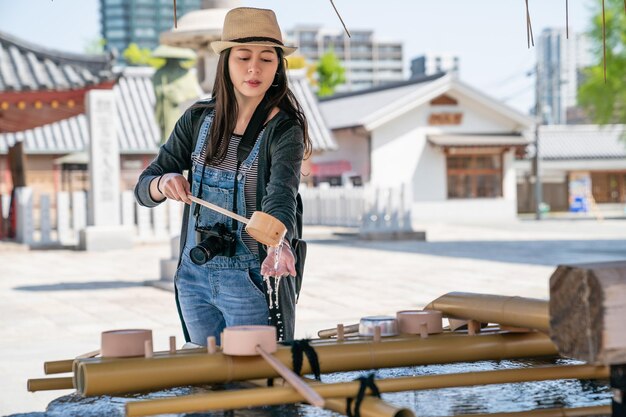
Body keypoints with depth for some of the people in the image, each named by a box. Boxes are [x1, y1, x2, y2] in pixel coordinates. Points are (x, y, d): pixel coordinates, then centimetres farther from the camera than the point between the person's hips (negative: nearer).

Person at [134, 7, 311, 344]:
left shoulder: (284, 129, -11)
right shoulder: (198, 119, 2)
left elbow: (281, 193, -28)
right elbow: (143, 188, 4)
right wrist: (165, 183, -20)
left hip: (253, 281, -4)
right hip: (193, 277, 5)